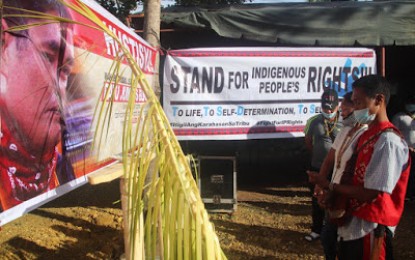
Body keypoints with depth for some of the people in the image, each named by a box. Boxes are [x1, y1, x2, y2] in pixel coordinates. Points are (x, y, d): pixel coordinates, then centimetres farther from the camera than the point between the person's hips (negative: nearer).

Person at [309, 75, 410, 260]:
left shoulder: (389, 141, -20)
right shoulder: (366, 136, 10)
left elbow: (371, 193, -22)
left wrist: (330, 186, -12)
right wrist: (331, 196, -2)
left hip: (370, 230, -8)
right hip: (351, 226, 8)